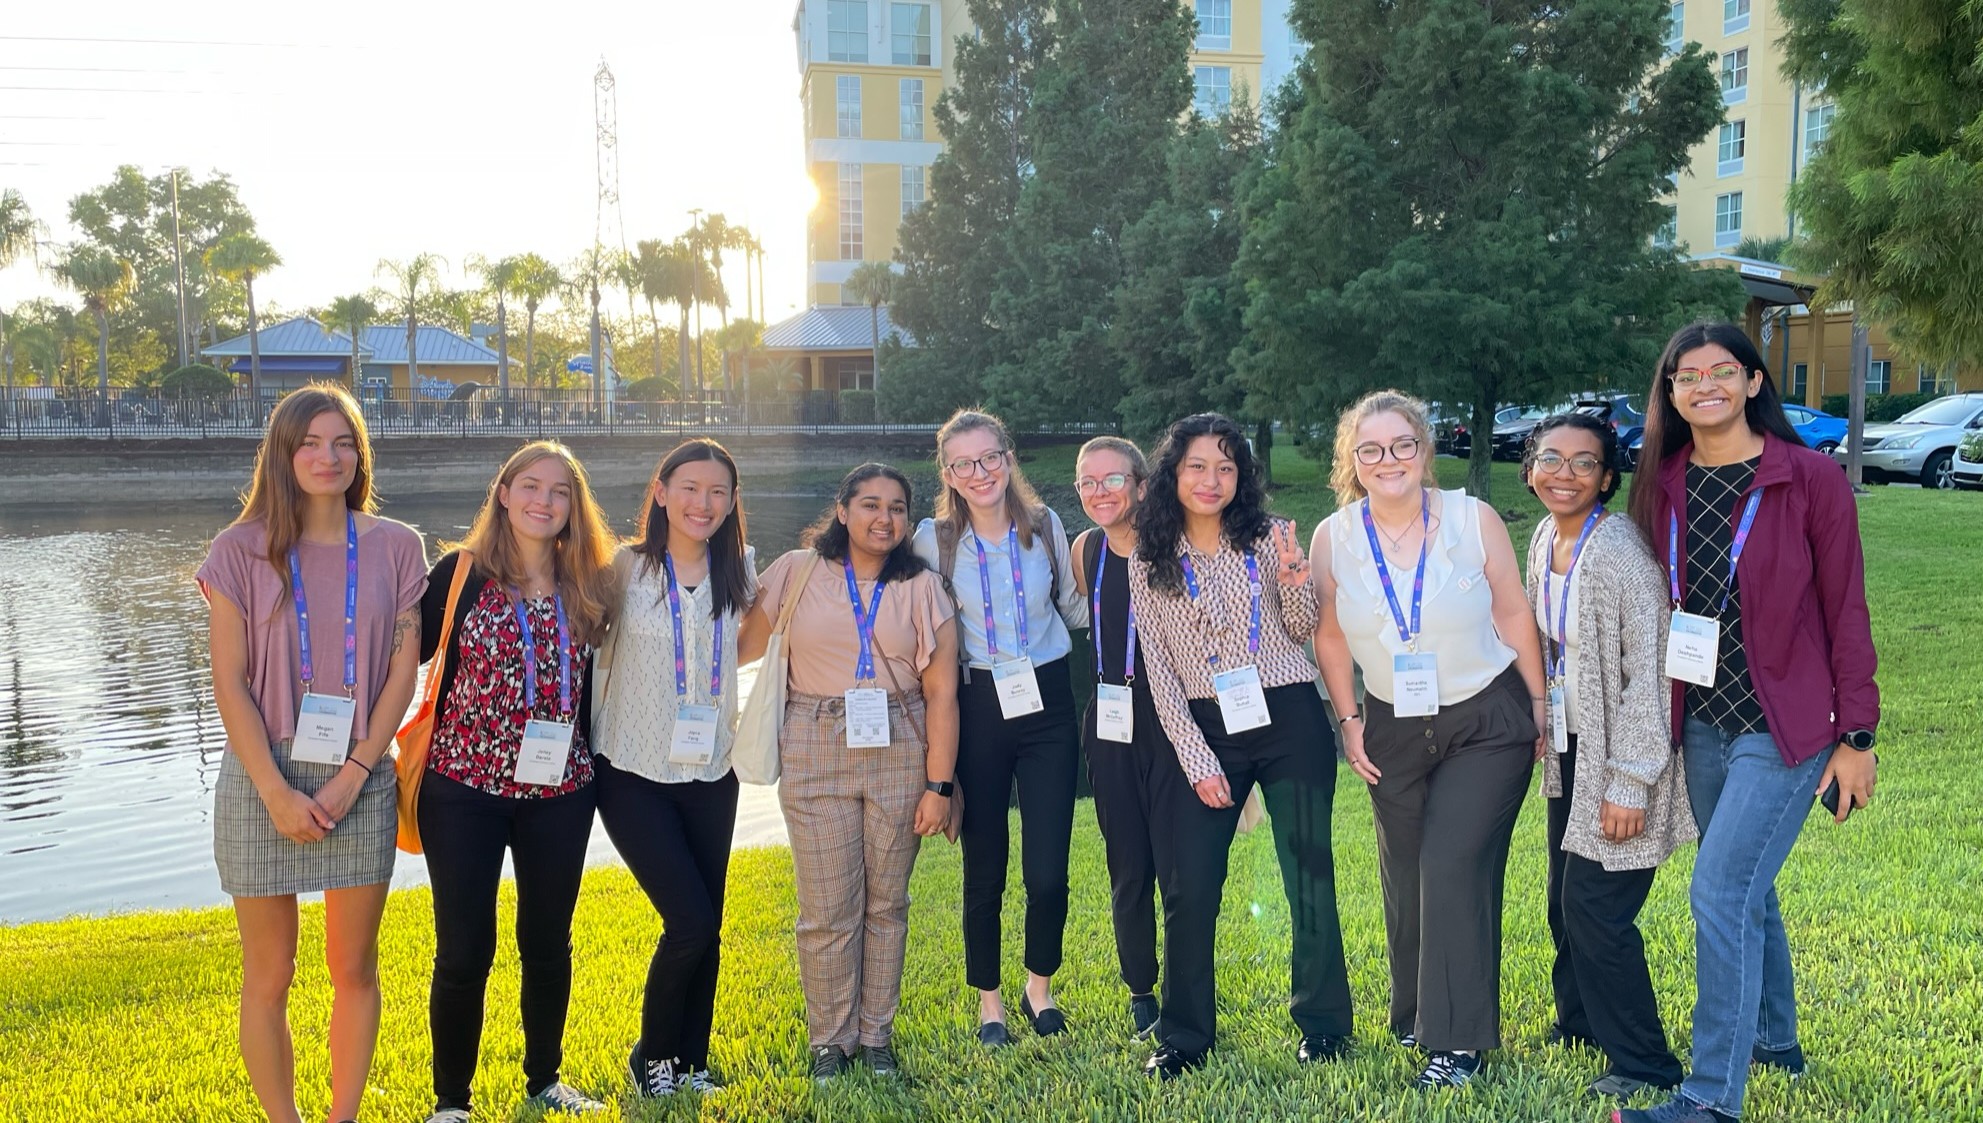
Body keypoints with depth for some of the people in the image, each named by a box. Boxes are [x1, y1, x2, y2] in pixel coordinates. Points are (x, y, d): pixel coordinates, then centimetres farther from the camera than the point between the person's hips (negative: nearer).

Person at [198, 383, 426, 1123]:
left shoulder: (394, 548, 2)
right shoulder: (241, 550, -2)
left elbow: (403, 670, -1)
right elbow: (229, 683, -5)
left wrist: (351, 776, -10)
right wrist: (278, 792, -13)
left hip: (360, 778, 1)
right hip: (265, 777, -1)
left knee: (355, 969, 9)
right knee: (269, 978, 6)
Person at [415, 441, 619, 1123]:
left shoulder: (587, 585, 4)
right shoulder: (461, 573, -5)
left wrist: (592, 765, 11)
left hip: (560, 792, 3)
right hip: (465, 788, -3)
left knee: (549, 943, 14)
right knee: (464, 950, 2)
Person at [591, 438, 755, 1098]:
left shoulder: (738, 574, 3)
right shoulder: (626, 568, -8)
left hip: (710, 776, 4)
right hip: (634, 773, -4)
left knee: (706, 929, 8)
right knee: (691, 922, -10)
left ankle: (692, 1064, 26)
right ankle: (651, 1060, 13)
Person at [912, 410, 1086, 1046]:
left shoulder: (1046, 526, 0)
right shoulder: (934, 539, -3)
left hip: (1049, 703, 1)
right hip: (979, 710, -1)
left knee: (1048, 872, -1)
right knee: (984, 868, 8)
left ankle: (1039, 987, 26)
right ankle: (988, 1000, 28)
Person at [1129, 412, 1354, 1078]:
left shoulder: (1268, 537, 2)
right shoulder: (1150, 564, 4)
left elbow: (1303, 629, 3)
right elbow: (1159, 671, 2)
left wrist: (1292, 575, -18)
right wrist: (1196, 759, -4)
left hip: (1290, 720, -1)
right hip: (1205, 730, 1)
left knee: (1309, 876, 5)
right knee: (1189, 889, -1)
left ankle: (1322, 1028, 20)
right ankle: (1183, 1038, 13)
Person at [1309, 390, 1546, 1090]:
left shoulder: (1474, 520, -12)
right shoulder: (1332, 538, -7)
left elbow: (1514, 616, -3)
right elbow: (1330, 637, 5)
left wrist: (1540, 707, 0)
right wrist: (1350, 722, 4)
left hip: (1488, 723, -3)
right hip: (1394, 731, 3)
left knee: (1453, 868, -12)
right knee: (1405, 878, 12)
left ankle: (1458, 1039, -2)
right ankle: (1415, 1014, 33)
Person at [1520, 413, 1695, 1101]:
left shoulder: (1618, 552, -22)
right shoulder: (1544, 541, 3)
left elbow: (1647, 675, -22)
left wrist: (1627, 784, -22)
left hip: (1619, 754, -8)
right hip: (1570, 747, 8)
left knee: (1594, 907, -4)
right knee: (1565, 897, 16)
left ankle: (1643, 1063, 12)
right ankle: (1579, 1023, 36)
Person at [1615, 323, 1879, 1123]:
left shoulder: (1810, 480, -10)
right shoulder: (1662, 485, 3)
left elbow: (1846, 613, -7)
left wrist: (1856, 736, -7)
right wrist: (1658, 718, 10)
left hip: (1783, 726, -5)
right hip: (1702, 722, 5)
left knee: (1720, 892, -11)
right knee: (1747, 891, 18)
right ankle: (1775, 1042, 38)